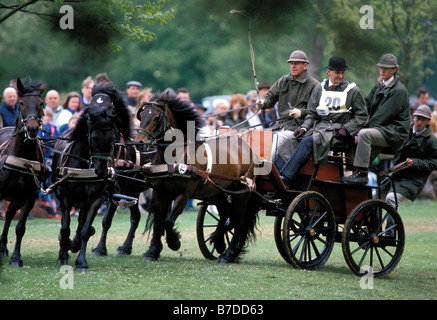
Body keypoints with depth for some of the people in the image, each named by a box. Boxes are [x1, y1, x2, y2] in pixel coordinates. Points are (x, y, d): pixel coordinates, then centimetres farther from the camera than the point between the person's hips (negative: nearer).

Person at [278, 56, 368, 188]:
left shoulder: (353, 91, 6)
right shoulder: (320, 88, 16)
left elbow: (362, 115, 5)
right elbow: (311, 113, 17)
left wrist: (346, 129, -9)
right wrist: (304, 127, -2)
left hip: (337, 129, -5)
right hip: (319, 125, 5)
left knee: (307, 142, -31)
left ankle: (285, 180, -37)